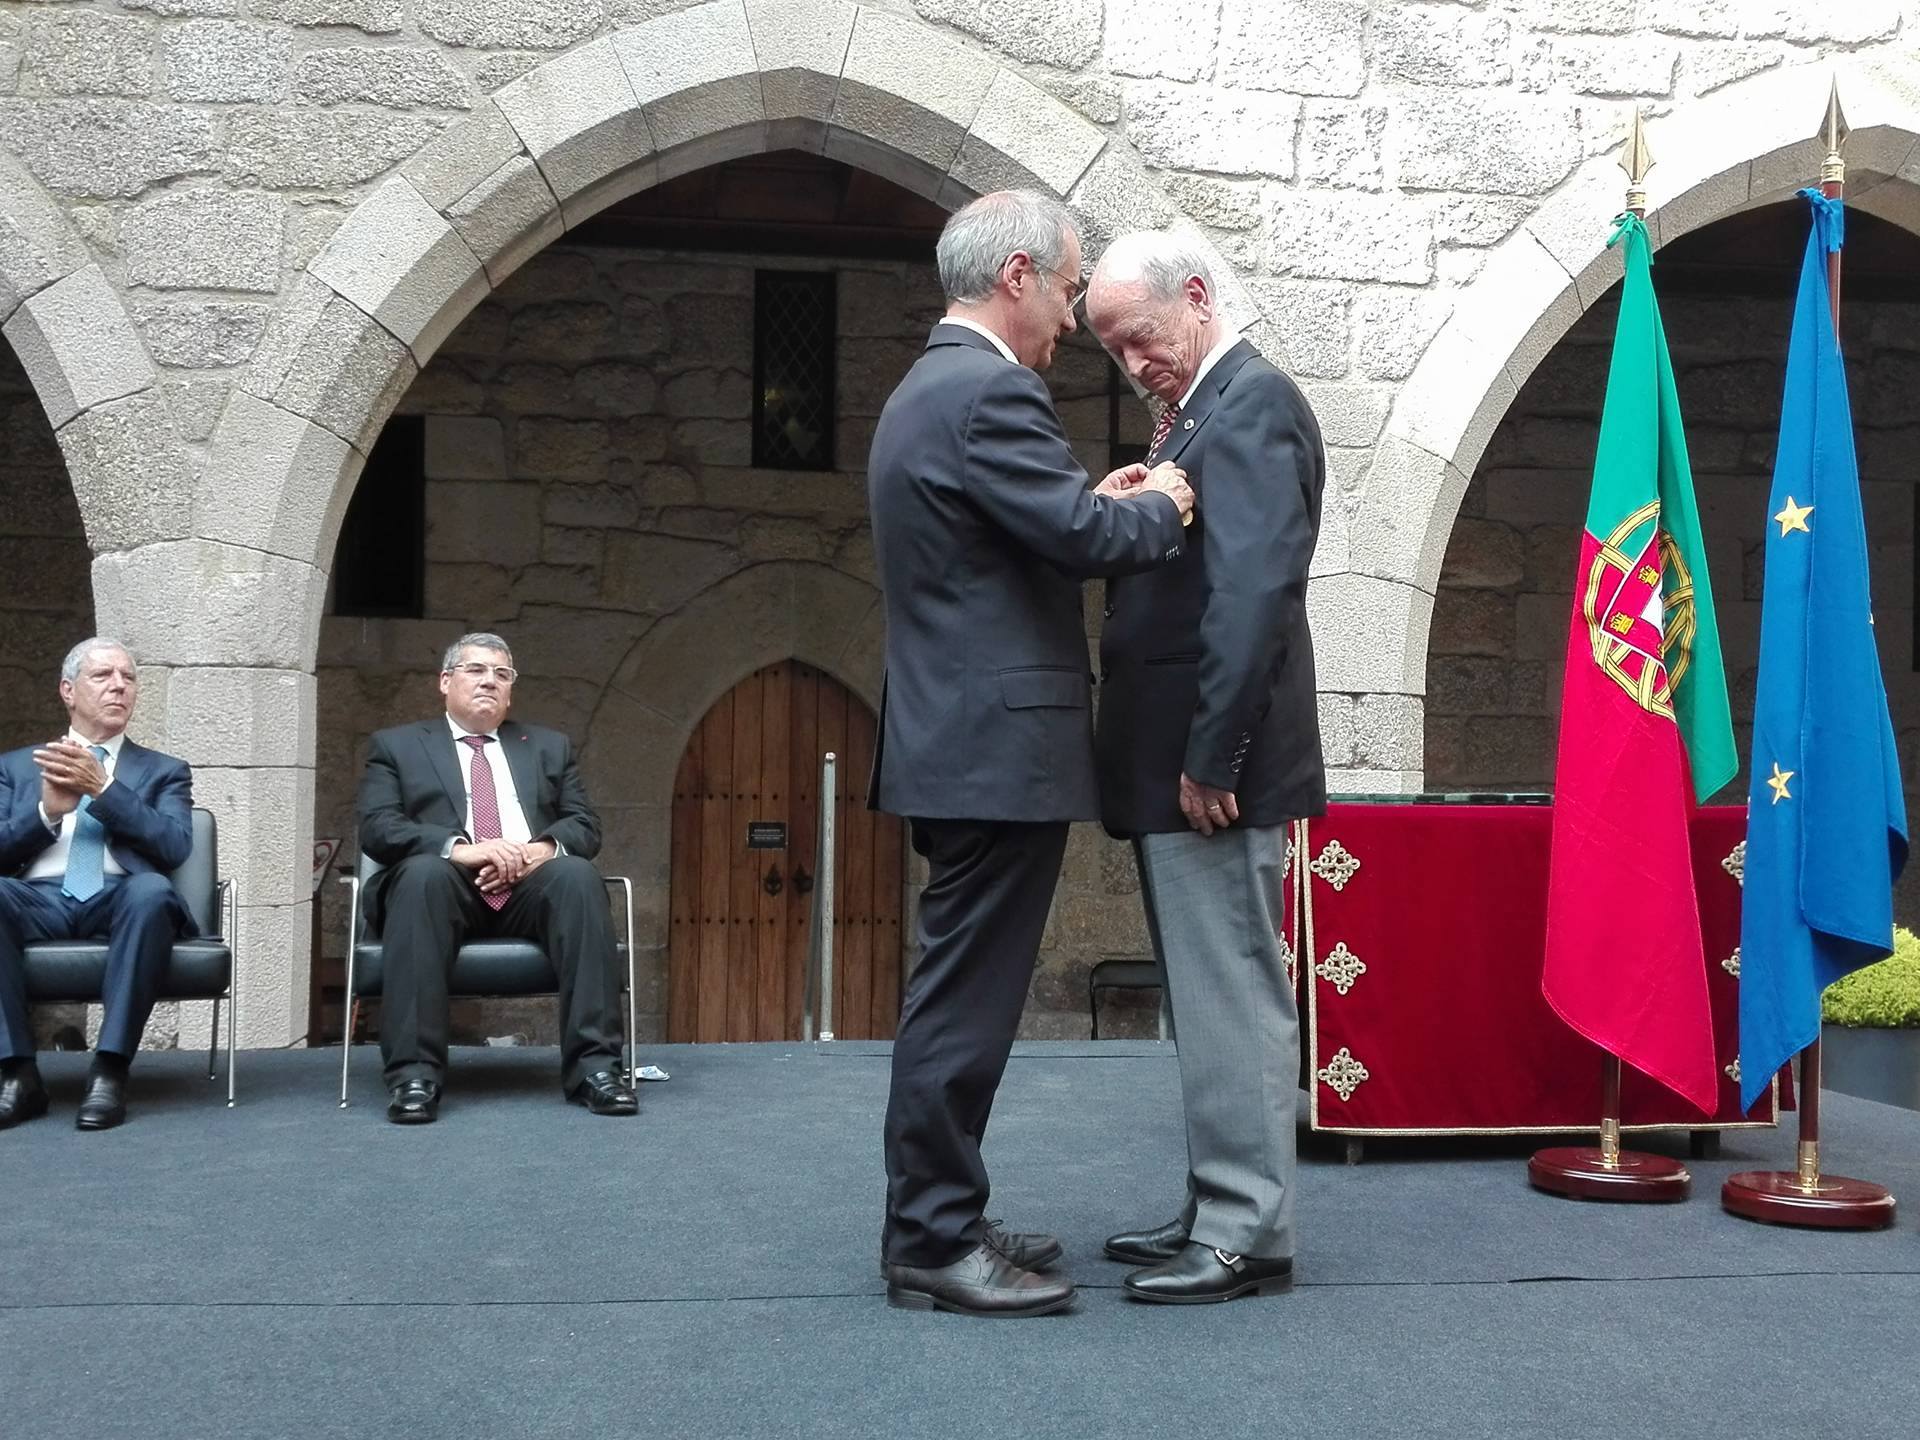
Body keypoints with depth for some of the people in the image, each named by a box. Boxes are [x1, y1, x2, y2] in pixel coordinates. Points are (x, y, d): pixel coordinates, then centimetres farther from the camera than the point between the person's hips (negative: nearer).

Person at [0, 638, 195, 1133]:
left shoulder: (164, 771, 21)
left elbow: (175, 847, 1)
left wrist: (104, 789, -9)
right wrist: (48, 811, -8)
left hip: (119, 902, -1)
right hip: (40, 901, 1)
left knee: (152, 889, -37)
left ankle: (110, 1069, -34)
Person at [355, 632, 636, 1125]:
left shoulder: (549, 747, 26)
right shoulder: (397, 746, 17)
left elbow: (585, 826, 14)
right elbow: (377, 828, 1)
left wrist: (542, 849, -11)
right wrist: (460, 849, -17)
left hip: (531, 887, 2)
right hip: (446, 887, -2)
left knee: (577, 874, -31)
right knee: (424, 870, -36)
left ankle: (593, 1065, -34)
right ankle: (414, 1073, -39)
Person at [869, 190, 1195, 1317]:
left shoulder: (926, 389, 18)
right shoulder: (989, 391, -15)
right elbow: (1086, 537, -21)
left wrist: (1102, 503, 11)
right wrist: (1158, 507, -2)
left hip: (959, 744, 11)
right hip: (999, 747, -11)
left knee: (961, 998, 15)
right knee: (967, 1000, -4)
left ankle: (940, 1223, 24)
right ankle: (935, 1244, 3)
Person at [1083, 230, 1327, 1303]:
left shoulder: (1249, 405, -13)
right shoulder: (1206, 408, 17)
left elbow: (1253, 593, -22)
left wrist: (1209, 760, -21)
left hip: (1213, 769, -10)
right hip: (1183, 766, 10)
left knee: (1231, 997, -4)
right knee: (1219, 995, 15)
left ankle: (1248, 1235, 4)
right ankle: (1223, 1212, 24)